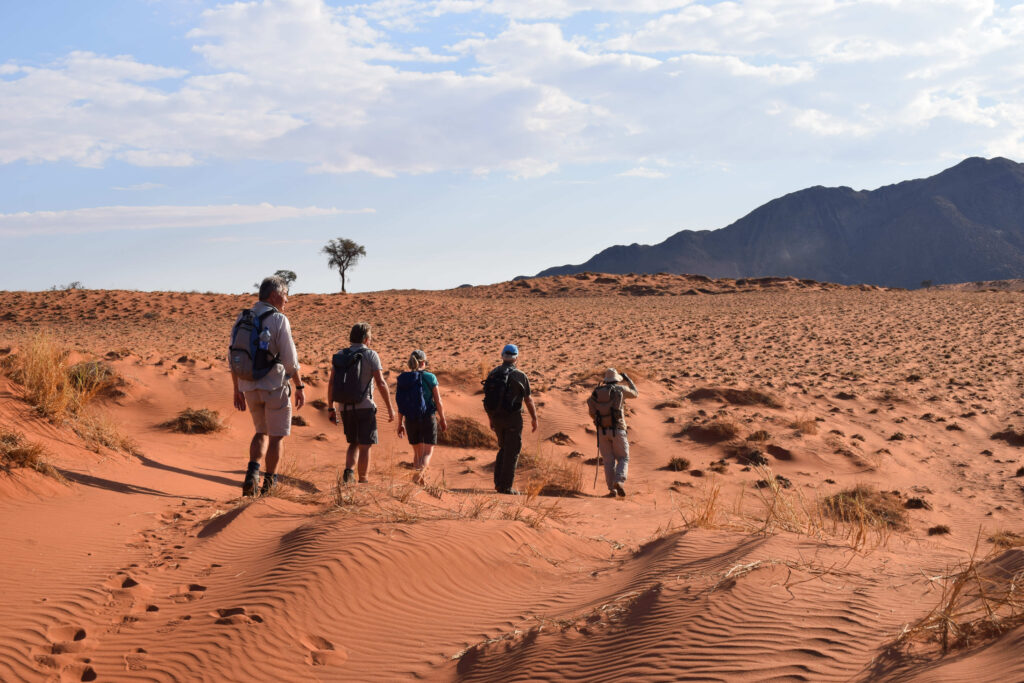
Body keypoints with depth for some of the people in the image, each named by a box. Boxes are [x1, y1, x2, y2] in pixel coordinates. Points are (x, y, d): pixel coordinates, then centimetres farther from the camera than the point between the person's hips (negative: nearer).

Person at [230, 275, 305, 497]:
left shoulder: (242, 319, 5)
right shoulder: (279, 320, -12)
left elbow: (233, 359, 7)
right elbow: (290, 360, -15)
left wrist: (237, 391, 13)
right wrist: (300, 387, -4)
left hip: (250, 387, 5)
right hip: (275, 386, -5)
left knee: (262, 432, 20)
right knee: (277, 436, 10)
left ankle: (252, 474, 0)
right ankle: (269, 484, 13)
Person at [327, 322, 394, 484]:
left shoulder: (339, 356, 6)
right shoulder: (370, 355, -6)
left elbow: (331, 383, 2)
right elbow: (381, 383, -11)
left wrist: (331, 408, 9)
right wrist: (390, 408, -6)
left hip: (345, 408, 4)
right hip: (364, 407, -4)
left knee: (354, 443, 18)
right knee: (365, 445, 5)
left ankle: (348, 471, -4)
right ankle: (362, 480, 5)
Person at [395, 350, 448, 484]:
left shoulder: (403, 379, 1)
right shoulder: (430, 377, -8)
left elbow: (400, 405, 4)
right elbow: (438, 401, -6)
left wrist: (400, 424, 12)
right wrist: (442, 419, 6)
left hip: (410, 420, 4)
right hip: (428, 418, -4)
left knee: (417, 452, 17)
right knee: (428, 452, 2)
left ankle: (421, 480, 22)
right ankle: (420, 472, -24)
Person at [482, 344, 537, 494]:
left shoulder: (492, 374, 2)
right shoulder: (520, 375, -10)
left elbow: (488, 398, 8)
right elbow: (528, 399, -5)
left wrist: (490, 418, 20)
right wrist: (534, 418, 9)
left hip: (496, 417, 5)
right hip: (513, 417, -5)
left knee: (503, 449, 21)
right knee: (512, 452, 4)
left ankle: (498, 482, 15)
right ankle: (505, 486, 3)